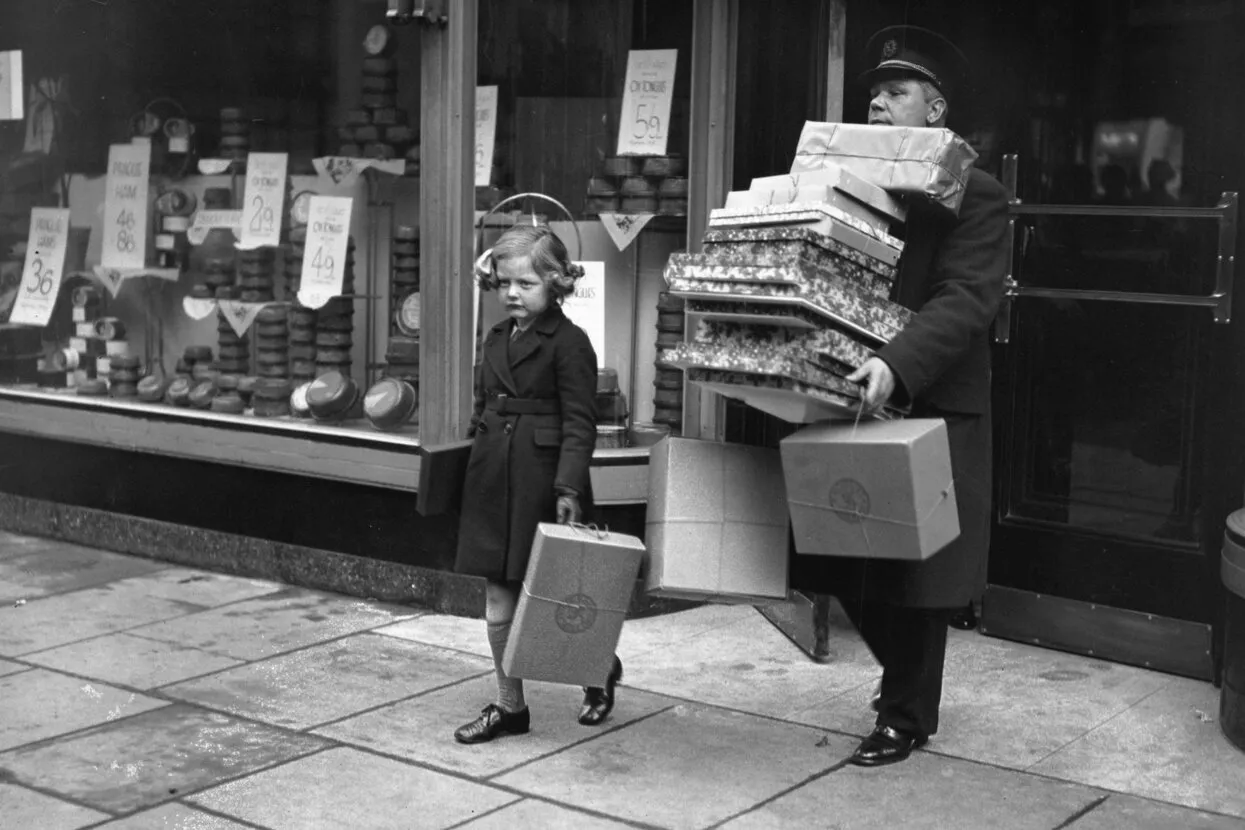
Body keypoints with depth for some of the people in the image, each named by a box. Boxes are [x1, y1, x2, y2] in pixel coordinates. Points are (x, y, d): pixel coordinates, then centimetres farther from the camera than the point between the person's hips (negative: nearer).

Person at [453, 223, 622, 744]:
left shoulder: (568, 343, -9)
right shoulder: (496, 339, 12)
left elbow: (579, 425, -14)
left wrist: (568, 488, -22)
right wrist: (474, 466, 16)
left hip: (541, 480, -7)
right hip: (492, 480, 7)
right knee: (498, 598, 8)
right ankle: (510, 706, 19)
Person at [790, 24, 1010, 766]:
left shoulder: (976, 196, -8)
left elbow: (964, 302, -20)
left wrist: (897, 366, -34)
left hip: (929, 412, -6)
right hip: (852, 403, 6)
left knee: (913, 574, 4)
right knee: (848, 566, 12)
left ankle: (907, 718, 22)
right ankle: (906, 674, 36)